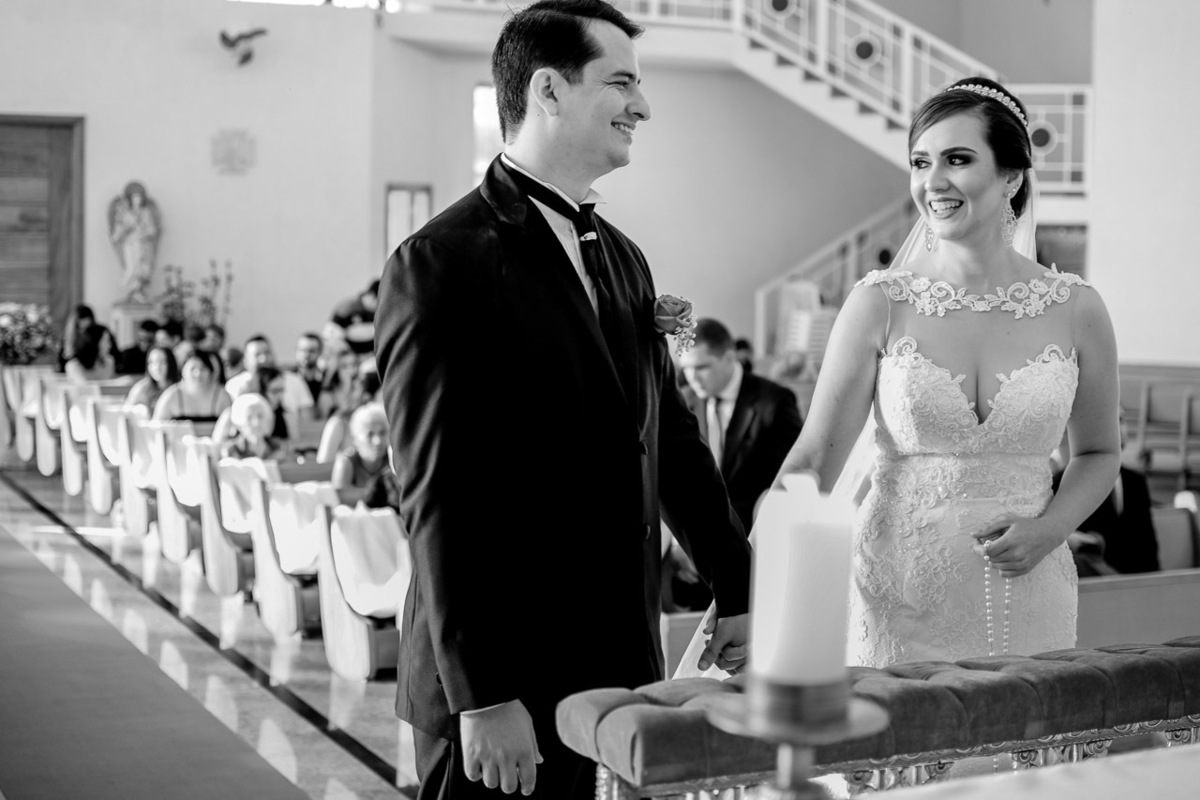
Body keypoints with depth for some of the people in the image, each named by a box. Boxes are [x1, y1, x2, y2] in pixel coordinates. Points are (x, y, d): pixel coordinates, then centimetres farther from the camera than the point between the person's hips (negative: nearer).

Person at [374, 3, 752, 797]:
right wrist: (481, 697, -17)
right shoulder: (441, 263, -11)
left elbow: (673, 436, 18)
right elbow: (437, 497, -15)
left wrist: (738, 590, 15)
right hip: (498, 688, -6)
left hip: (622, 670, 7)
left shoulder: (623, 259, 11)